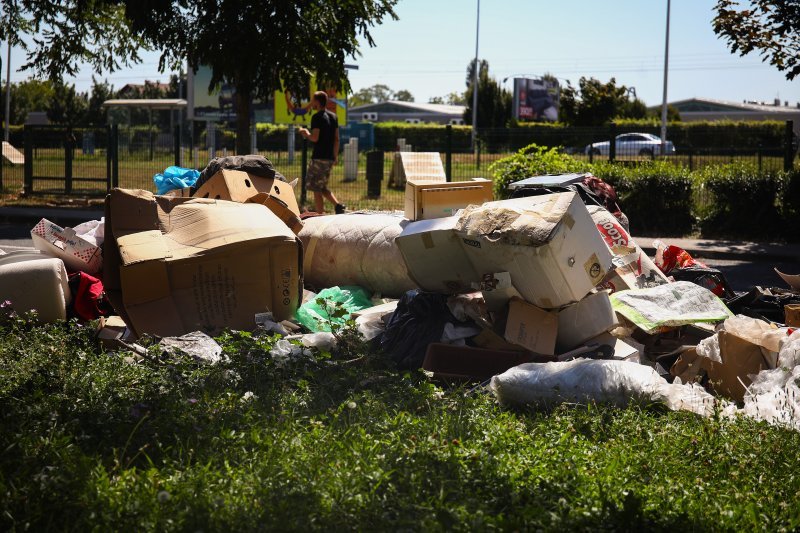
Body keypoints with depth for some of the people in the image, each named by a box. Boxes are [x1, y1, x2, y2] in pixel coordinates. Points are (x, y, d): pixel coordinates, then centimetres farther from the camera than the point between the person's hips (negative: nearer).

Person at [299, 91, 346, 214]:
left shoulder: (317, 117, -11)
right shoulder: (333, 116, 13)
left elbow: (315, 138, -19)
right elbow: (337, 138, 13)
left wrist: (305, 133, 1)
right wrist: (335, 156, 18)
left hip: (319, 157, -8)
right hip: (330, 157, 8)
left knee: (316, 189, -1)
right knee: (322, 187, 19)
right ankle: (338, 205, 0)